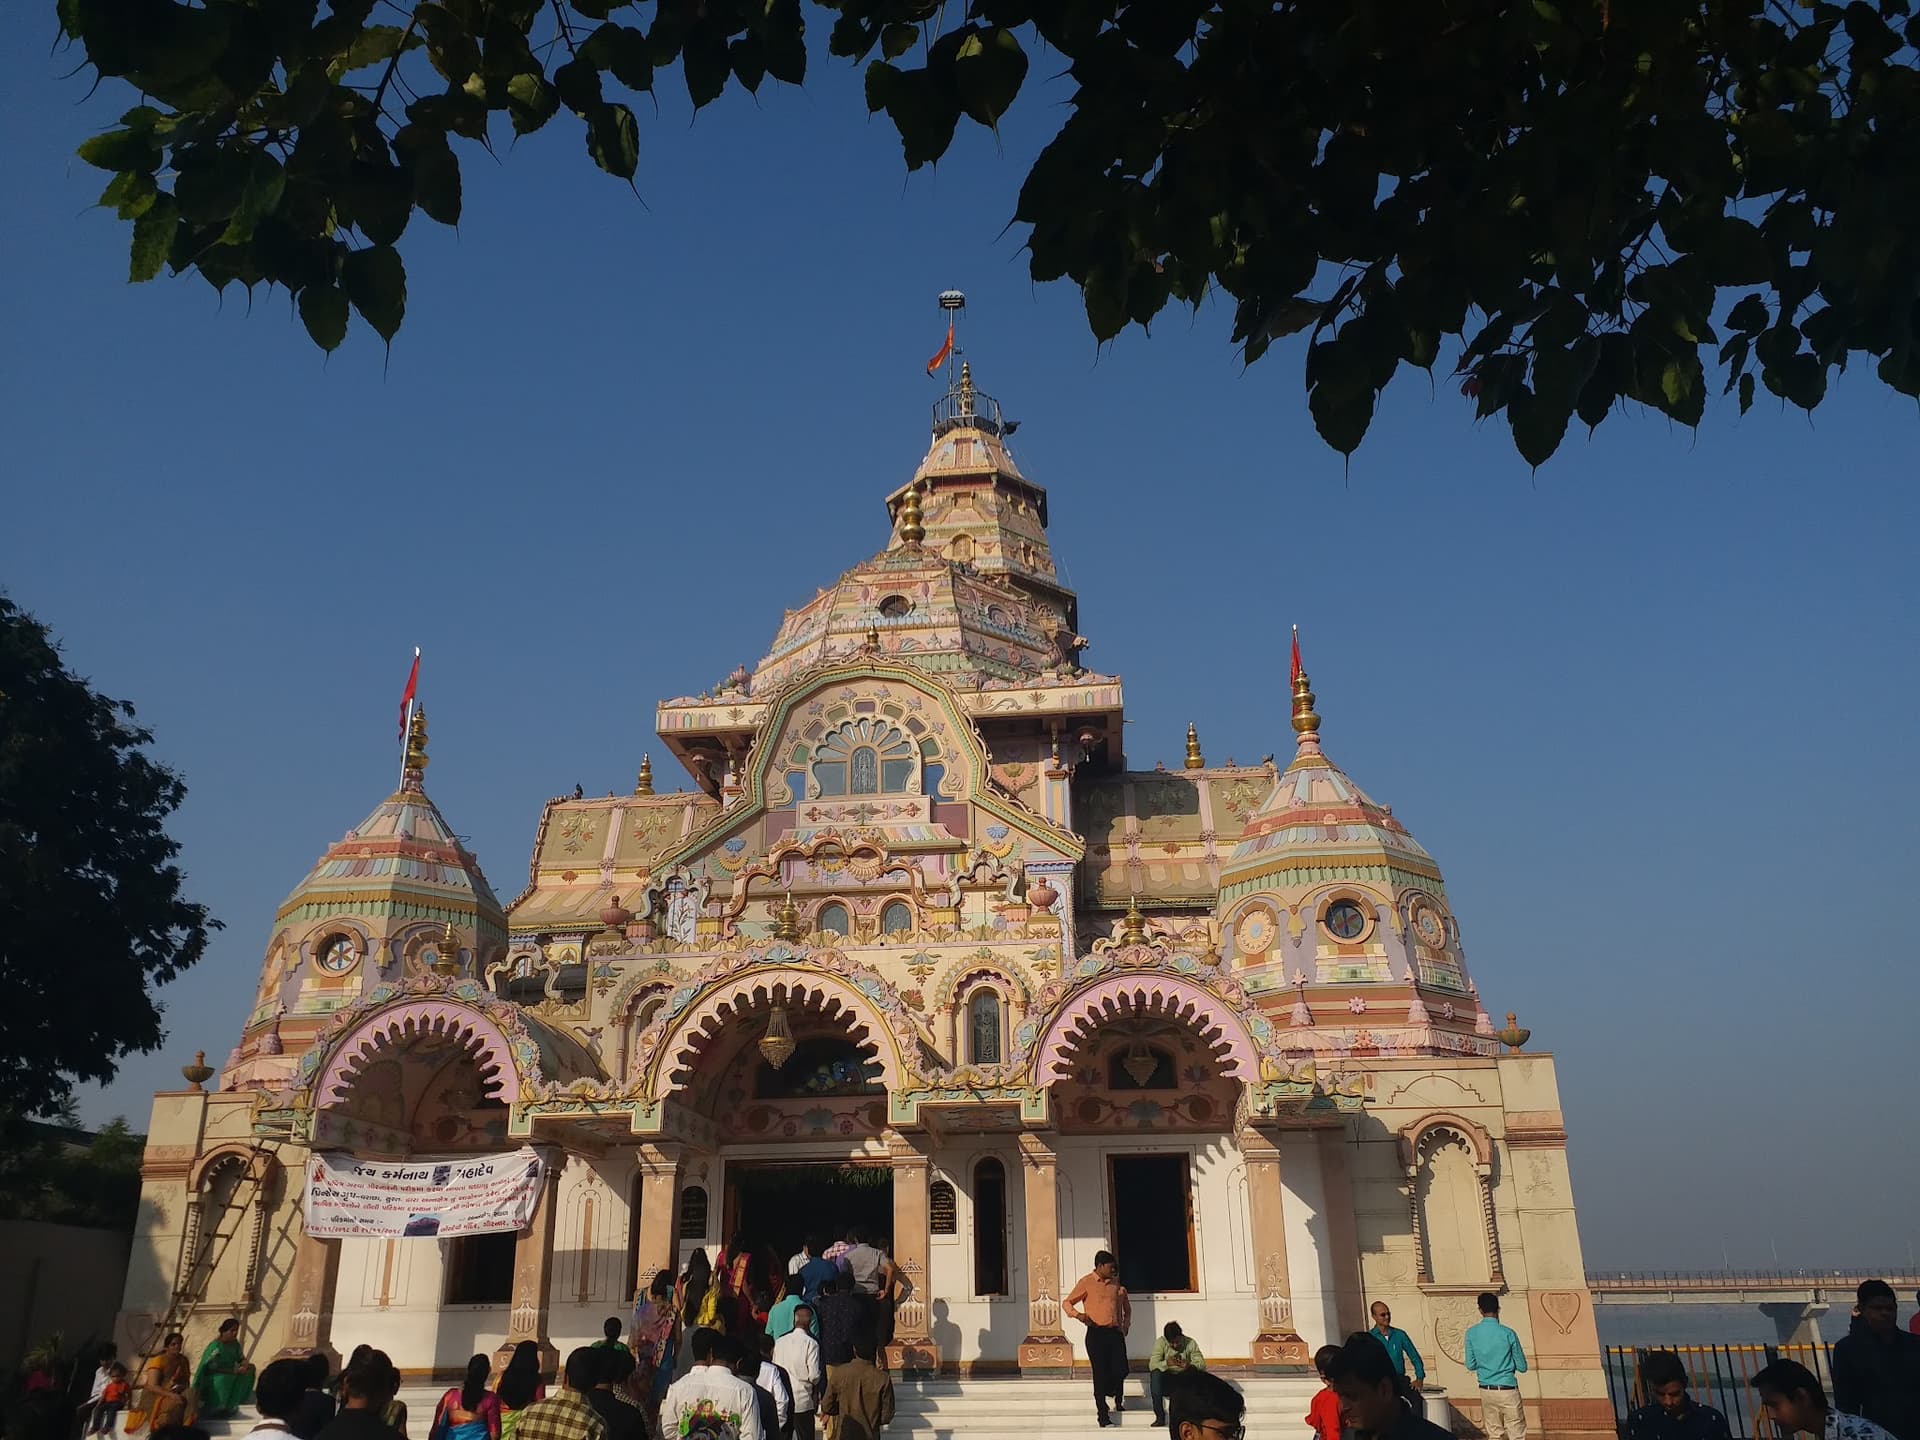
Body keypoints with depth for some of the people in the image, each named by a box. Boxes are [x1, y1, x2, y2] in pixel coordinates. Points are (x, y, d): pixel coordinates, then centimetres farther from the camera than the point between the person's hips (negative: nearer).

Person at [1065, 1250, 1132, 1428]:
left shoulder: (1116, 1283, 14)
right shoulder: (1087, 1282, -1)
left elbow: (1127, 1308, 27)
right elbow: (1066, 1303, -1)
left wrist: (1126, 1324, 11)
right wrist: (1078, 1314, -20)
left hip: (1116, 1333, 4)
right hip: (1096, 1333, -4)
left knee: (1121, 1370, 0)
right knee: (1100, 1373, -4)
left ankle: (1118, 1400, 32)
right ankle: (1102, 1414, 6)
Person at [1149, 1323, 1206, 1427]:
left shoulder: (1190, 1343, -5)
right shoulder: (1160, 1342, -10)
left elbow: (1202, 1364, -12)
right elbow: (1152, 1365, -21)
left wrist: (1190, 1365, -35)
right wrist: (1166, 1363, -41)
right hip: (1166, 1382, 0)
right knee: (1155, 1374, -32)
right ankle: (1160, 1416, -22)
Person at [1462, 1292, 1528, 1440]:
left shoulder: (1471, 1333, -3)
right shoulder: (1508, 1333, -11)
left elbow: (1471, 1365, 3)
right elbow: (1522, 1367, -3)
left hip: (1486, 1391, 3)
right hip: (1507, 1391, -3)